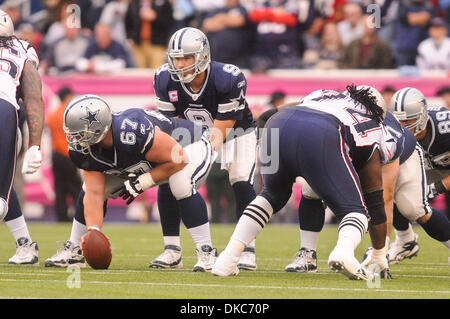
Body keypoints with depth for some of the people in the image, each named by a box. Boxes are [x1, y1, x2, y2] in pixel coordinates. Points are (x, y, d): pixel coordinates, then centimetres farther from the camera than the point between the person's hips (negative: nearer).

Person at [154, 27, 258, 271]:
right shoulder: (165, 80, -19)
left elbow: (220, 129, -30)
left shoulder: (227, 79, -32)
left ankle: (248, 251, -15)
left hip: (235, 131, -3)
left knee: (241, 184, -23)